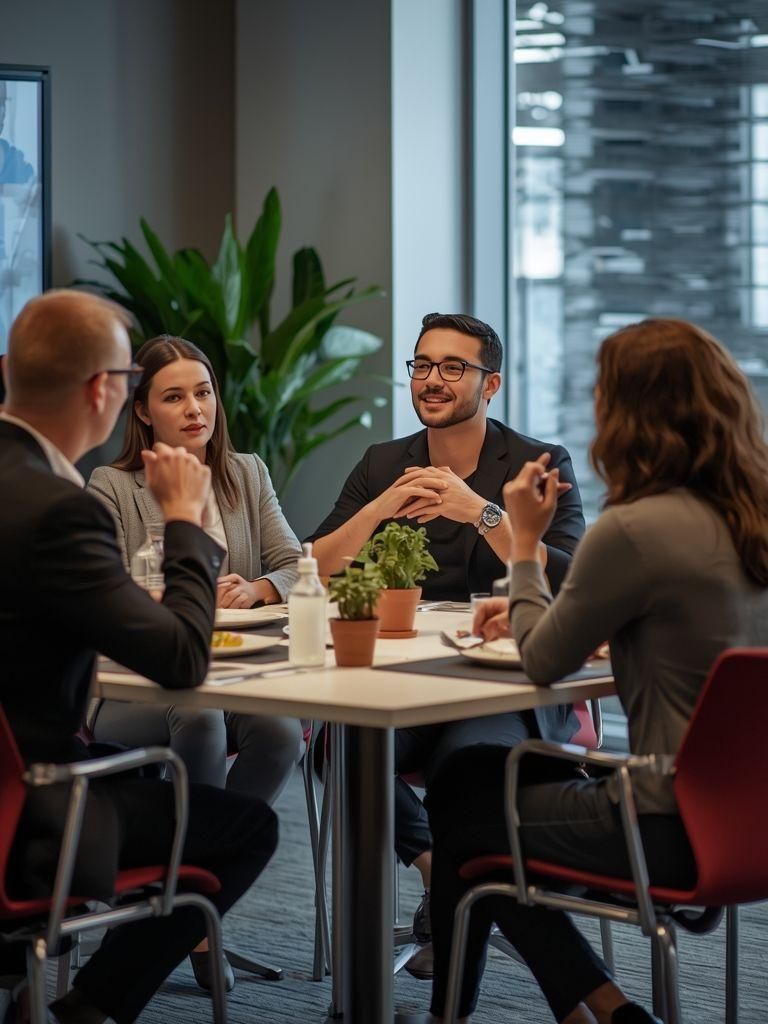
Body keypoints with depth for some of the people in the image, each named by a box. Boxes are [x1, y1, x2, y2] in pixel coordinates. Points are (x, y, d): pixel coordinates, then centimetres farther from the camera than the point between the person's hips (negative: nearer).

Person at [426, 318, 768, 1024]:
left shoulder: (635, 530, -21)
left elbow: (544, 664, -9)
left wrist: (527, 540, 2)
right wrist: (531, 615, 20)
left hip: (671, 829, -8)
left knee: (459, 806, 13)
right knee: (498, 777, 24)